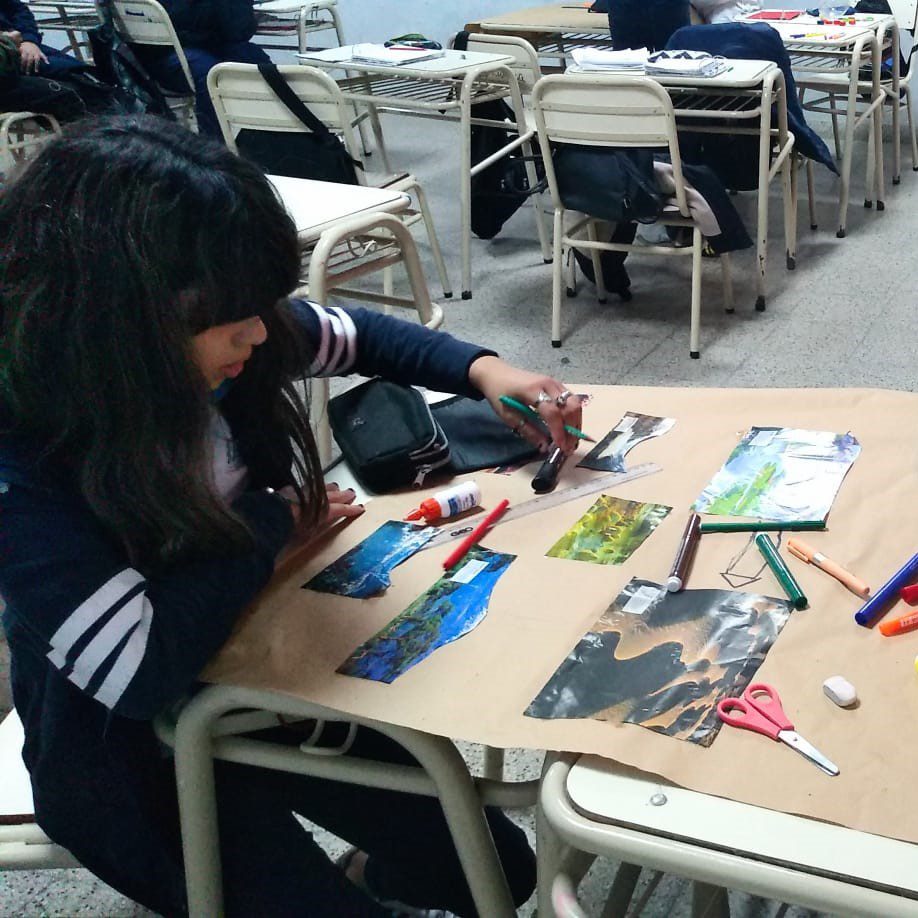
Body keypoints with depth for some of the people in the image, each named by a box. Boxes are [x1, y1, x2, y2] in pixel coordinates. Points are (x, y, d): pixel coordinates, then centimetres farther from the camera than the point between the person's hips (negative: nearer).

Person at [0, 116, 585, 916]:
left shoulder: (211, 345, -15)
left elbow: (356, 336, 5)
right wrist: (275, 519, -24)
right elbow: (140, 666, -40)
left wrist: (481, 371, -12)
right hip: (135, 749, -5)